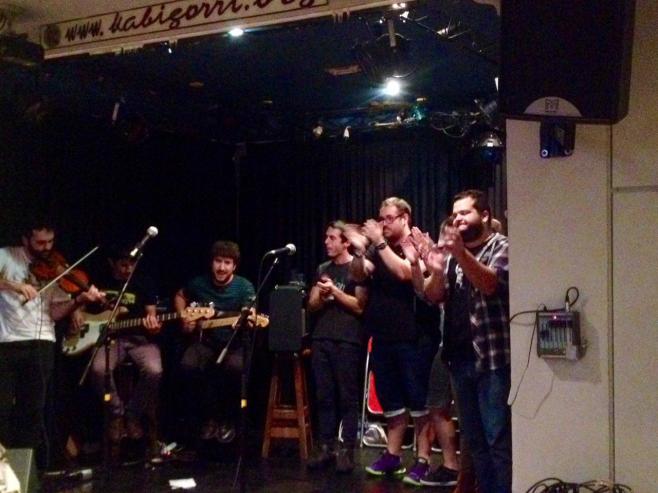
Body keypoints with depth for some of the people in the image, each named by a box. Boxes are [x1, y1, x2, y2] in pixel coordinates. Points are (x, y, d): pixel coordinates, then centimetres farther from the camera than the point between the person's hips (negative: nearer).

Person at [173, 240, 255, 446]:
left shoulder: (244, 287, -9)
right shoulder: (199, 283, 0)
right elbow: (180, 296, 21)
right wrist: (184, 318, 4)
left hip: (234, 343, -2)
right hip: (205, 340, 3)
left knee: (235, 367, -36)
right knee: (188, 366, -29)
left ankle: (227, 420, -9)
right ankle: (208, 417, -6)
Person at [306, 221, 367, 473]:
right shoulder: (322, 269, 17)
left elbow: (359, 306, -8)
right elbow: (312, 306, 15)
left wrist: (334, 291, -11)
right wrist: (322, 296, -4)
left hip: (348, 341, -5)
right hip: (321, 339, 6)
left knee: (347, 396, -3)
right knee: (324, 395, 5)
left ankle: (347, 450, -1)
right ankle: (325, 447, 10)